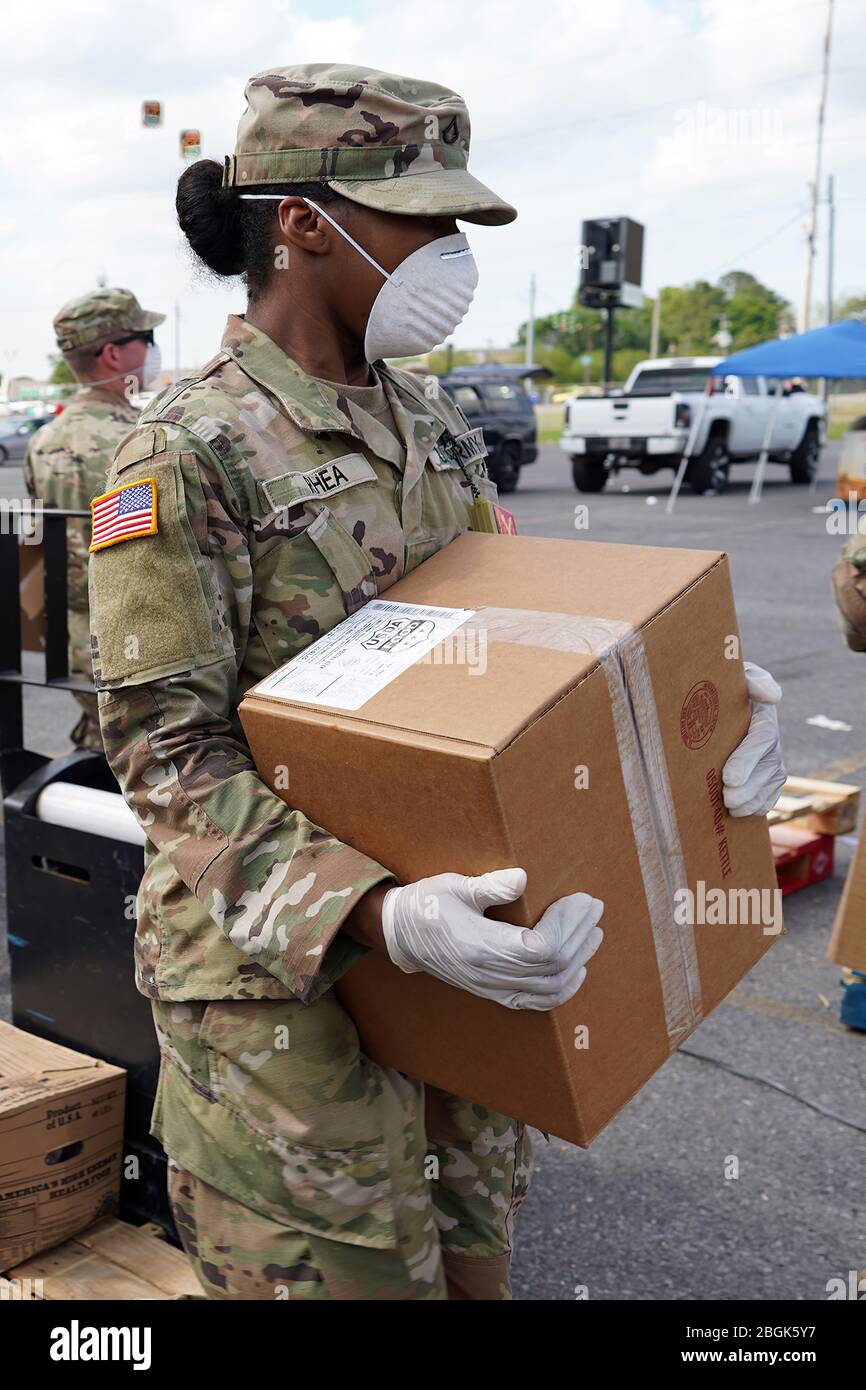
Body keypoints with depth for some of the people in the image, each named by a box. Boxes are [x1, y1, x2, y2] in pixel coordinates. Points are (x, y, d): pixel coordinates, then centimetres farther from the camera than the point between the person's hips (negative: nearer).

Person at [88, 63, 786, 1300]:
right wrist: (374, 915, -31)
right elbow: (164, 749, -19)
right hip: (283, 965, -6)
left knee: (475, 1241, 21)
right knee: (337, 1261, 8)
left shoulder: (429, 425, 7)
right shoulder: (191, 454, -16)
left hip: (458, 932, 7)